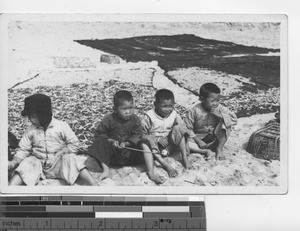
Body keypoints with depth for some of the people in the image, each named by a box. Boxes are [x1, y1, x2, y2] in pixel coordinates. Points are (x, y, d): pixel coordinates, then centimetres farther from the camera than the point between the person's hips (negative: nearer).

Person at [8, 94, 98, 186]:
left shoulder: (61, 126, -2)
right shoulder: (31, 130, 5)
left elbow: (74, 144, -2)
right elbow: (23, 150, 7)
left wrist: (57, 155, -12)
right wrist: (14, 162, -13)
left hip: (58, 163, -2)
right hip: (39, 163, 2)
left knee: (71, 159, -30)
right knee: (26, 164, -27)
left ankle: (95, 186, -39)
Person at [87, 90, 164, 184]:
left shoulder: (135, 120, -2)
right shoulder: (108, 119, -8)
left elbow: (137, 136, -6)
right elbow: (99, 134, -5)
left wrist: (126, 143, -24)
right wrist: (111, 141, -21)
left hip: (129, 152, 1)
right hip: (112, 151, -1)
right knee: (100, 141, -27)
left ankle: (150, 173, -22)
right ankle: (106, 170, -27)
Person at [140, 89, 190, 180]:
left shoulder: (174, 115, 1)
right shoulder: (149, 117, -11)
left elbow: (183, 128, 3)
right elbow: (141, 134, -15)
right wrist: (157, 139, -25)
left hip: (169, 146, 3)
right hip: (155, 148, -3)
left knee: (178, 128, -15)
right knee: (145, 141, -34)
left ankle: (184, 157, -18)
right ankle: (165, 164, -40)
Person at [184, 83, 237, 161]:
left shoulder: (220, 109, -9)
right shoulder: (195, 111, -14)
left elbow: (234, 120, -16)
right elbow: (187, 128, -11)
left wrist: (220, 115, -28)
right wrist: (198, 141, -21)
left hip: (215, 139, 2)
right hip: (199, 138, -1)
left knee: (225, 123, -23)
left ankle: (219, 149, -15)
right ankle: (206, 152, -25)